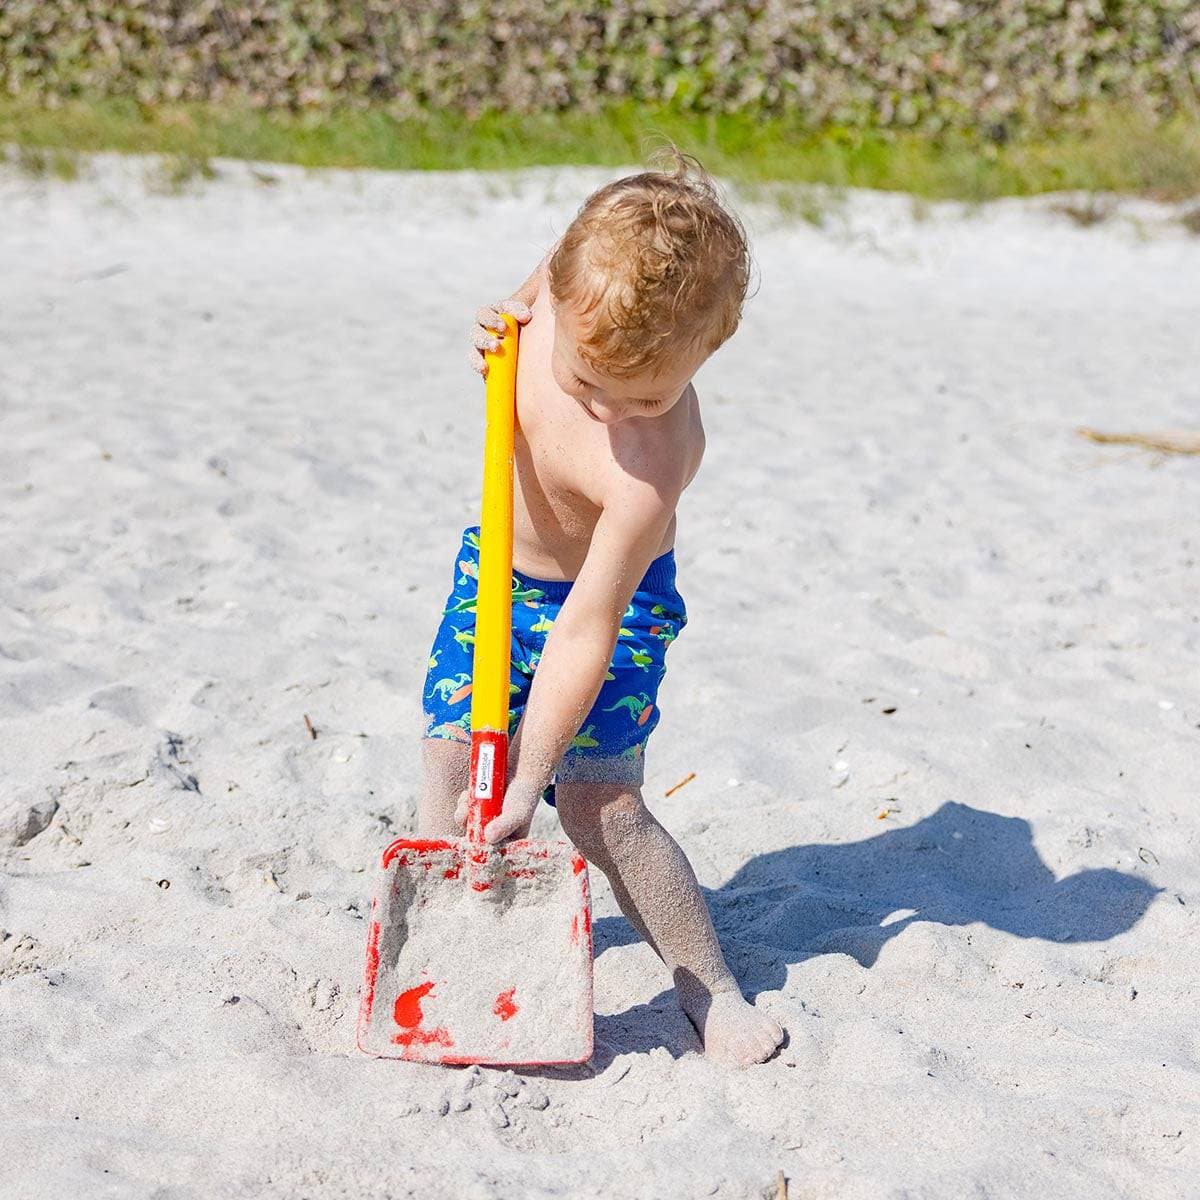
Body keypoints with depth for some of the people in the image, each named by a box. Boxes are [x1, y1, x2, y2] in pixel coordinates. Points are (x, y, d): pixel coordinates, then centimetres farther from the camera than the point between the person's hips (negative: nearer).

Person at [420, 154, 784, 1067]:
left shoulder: (649, 469, -39)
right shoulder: (571, 277, -24)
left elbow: (587, 626, -35)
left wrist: (526, 779, -31)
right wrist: (501, 330, -17)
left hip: (608, 597, -6)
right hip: (497, 569, 6)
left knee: (601, 801, -13)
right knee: (450, 756, 0)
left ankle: (713, 991, 6)